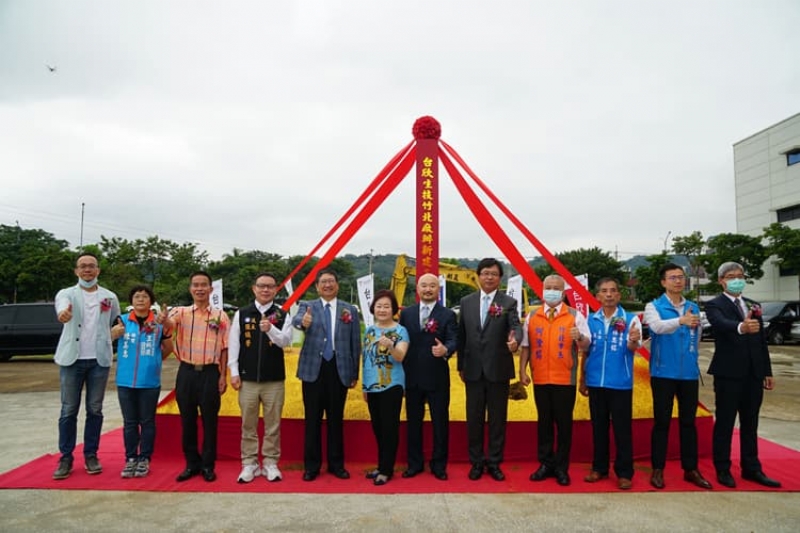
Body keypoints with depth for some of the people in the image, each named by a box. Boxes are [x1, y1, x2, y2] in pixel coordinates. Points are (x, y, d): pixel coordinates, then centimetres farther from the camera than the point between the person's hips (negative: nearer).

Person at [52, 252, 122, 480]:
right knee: (68, 411, 3)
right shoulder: (67, 293, 1)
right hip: (72, 359, -1)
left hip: (99, 360, 1)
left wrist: (107, 339, 4)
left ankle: (91, 455, 16)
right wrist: (63, 313, -46)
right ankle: (65, 458, 12)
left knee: (95, 410, 6)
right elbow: (61, 306, -24)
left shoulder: (110, 297, 7)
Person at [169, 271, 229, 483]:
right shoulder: (181, 312, 3)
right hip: (186, 372, 1)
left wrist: (223, 376, -2)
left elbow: (224, 348, 3)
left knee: (209, 421, 6)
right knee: (187, 420, 10)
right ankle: (192, 463, 24)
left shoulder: (220, 316, 2)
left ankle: (208, 465, 19)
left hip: (210, 373, -1)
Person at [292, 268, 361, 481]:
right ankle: (311, 466, 19)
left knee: (336, 419, 10)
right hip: (313, 369, -1)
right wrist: (303, 322, -44)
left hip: (339, 370, 1)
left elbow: (356, 344, 6)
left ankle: (336, 464, 23)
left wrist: (355, 374, 4)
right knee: (313, 419, 7)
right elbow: (296, 320, -20)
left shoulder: (350, 310, 6)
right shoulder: (307, 306, 4)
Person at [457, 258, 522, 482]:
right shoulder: (466, 302, 6)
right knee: (474, 417, 10)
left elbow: (516, 326, -17)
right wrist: (461, 366, 10)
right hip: (473, 370, 2)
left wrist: (515, 339, -40)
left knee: (498, 418, 8)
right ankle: (476, 462, 24)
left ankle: (494, 462, 23)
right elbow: (461, 335, 9)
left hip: (498, 370, -2)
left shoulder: (508, 303, -1)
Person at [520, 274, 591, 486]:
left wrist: (579, 337, -26)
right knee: (544, 422, 10)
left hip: (565, 380, -2)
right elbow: (526, 346, 9)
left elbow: (586, 344, -4)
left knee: (564, 423, 4)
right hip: (540, 379, 2)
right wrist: (522, 371, 1)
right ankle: (545, 464, 20)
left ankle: (561, 467, 16)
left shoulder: (575, 316, 0)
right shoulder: (532, 317, 7)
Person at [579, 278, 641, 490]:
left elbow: (633, 348, -17)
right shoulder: (591, 320, 3)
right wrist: (582, 380, 11)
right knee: (598, 427, 12)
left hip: (621, 383, -3)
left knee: (622, 428, 4)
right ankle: (599, 468, 24)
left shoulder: (631, 319, -5)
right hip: (595, 382, 3)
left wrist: (633, 341, -40)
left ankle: (624, 472, 15)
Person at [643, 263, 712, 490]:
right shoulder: (654, 306, -4)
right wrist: (680, 321, -43)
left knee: (688, 421, 11)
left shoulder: (694, 308, 9)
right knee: (662, 422, 3)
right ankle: (658, 469, 12)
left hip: (689, 373, 4)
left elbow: (697, 340, 19)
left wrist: (690, 358, 13)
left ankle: (691, 469, 22)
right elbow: (658, 326, -26)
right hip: (663, 373, -4)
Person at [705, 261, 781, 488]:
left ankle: (751, 468, 24)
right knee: (725, 423, 2)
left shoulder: (753, 305, 14)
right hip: (728, 373, -6)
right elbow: (722, 323, -28)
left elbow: (761, 340, 14)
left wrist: (767, 371, 11)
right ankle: (723, 470, 12)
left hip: (753, 373, 6)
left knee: (750, 423, 14)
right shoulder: (715, 305, -5)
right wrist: (741, 327, -49)